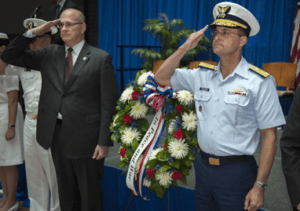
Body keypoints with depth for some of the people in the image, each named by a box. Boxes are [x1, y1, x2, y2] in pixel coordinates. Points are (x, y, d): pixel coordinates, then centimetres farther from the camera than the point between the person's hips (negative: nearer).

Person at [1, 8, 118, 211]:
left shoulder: (101, 58, -6)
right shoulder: (50, 54, 8)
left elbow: (108, 103, -9)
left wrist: (104, 141, -12)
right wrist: (34, 32, -2)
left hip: (85, 136, -4)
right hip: (56, 133, 5)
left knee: (90, 194, 10)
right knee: (66, 194, 19)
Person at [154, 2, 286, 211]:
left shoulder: (260, 82, -11)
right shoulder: (203, 74, 3)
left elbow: (270, 137, -10)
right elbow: (162, 78, 7)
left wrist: (259, 186, -12)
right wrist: (185, 47, -4)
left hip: (236, 172, -4)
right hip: (203, 167, 5)